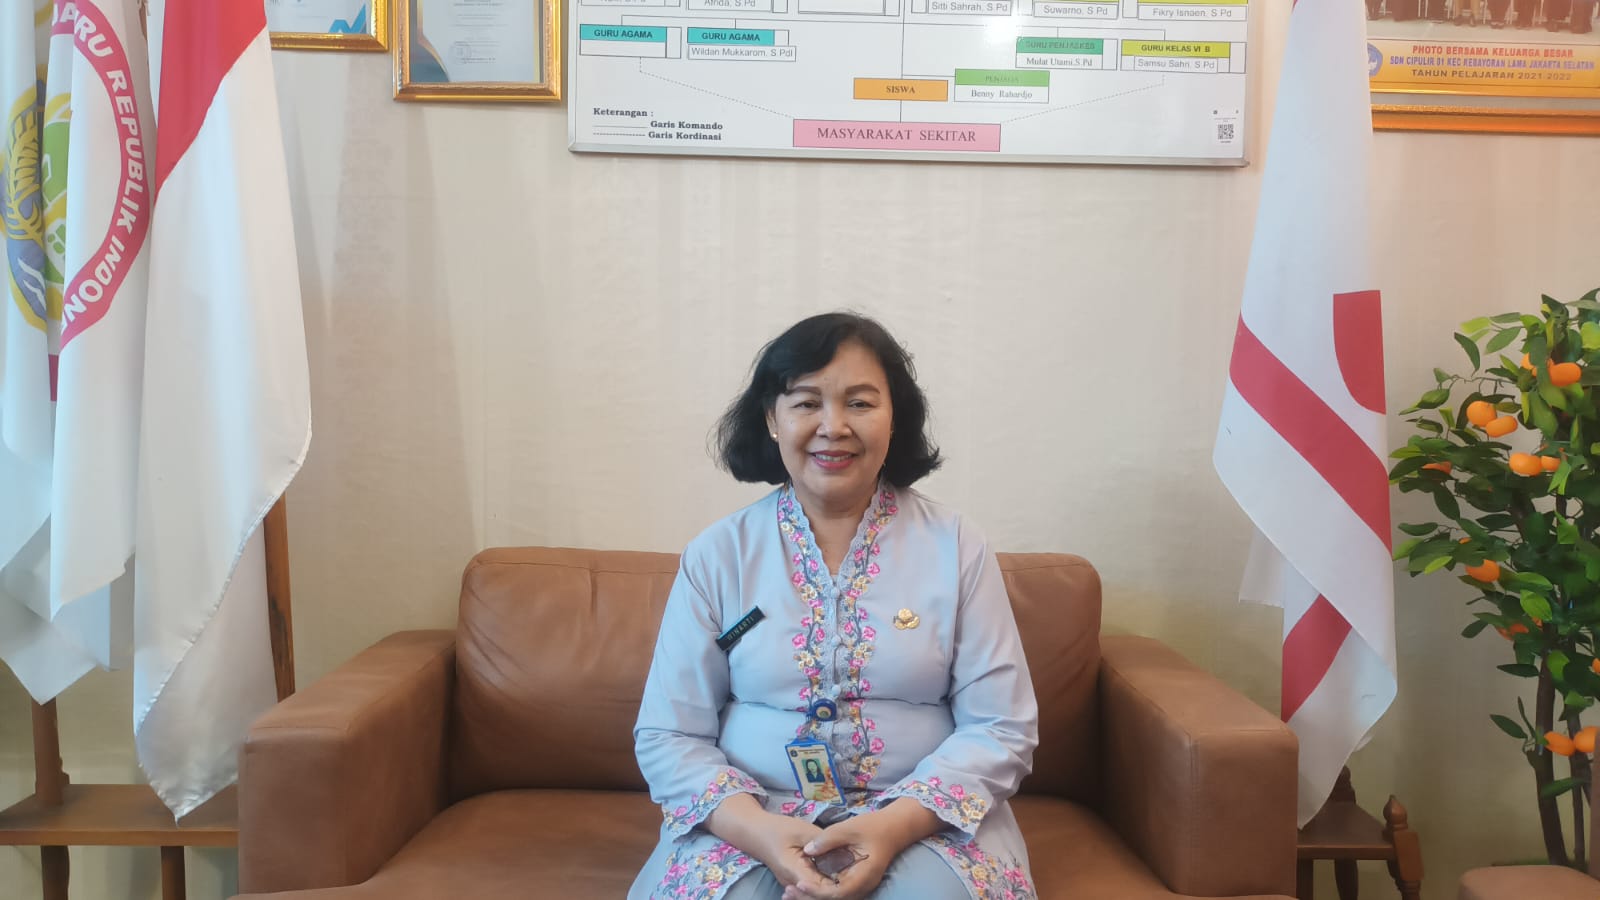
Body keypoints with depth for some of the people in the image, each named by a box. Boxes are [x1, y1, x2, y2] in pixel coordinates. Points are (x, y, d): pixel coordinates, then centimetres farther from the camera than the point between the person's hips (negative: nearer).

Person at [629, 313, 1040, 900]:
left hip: (924, 820, 0)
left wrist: (896, 825, -19)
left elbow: (1002, 729, -3)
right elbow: (667, 738, 0)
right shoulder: (716, 556, 1)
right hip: (750, 823, 1)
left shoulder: (955, 547, 0)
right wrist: (761, 831, -19)